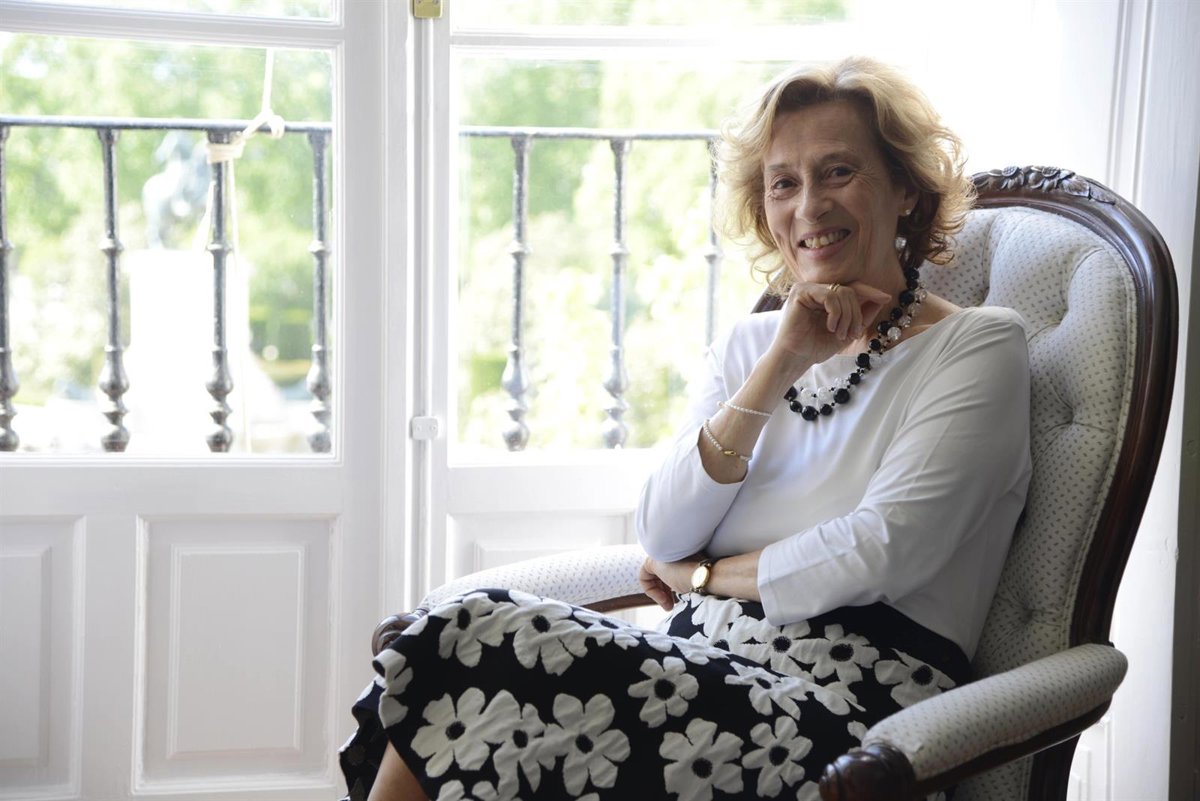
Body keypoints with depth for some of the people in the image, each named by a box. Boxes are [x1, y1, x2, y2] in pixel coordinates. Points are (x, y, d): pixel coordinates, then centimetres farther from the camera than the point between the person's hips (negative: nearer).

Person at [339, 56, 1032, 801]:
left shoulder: (980, 346, 2)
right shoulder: (749, 343, 18)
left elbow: (880, 554, -11)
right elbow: (663, 536, 3)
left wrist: (702, 575, 2)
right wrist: (782, 364, -4)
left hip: (849, 705, -5)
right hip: (705, 672, 5)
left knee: (475, 640, -24)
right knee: (474, 635, -25)